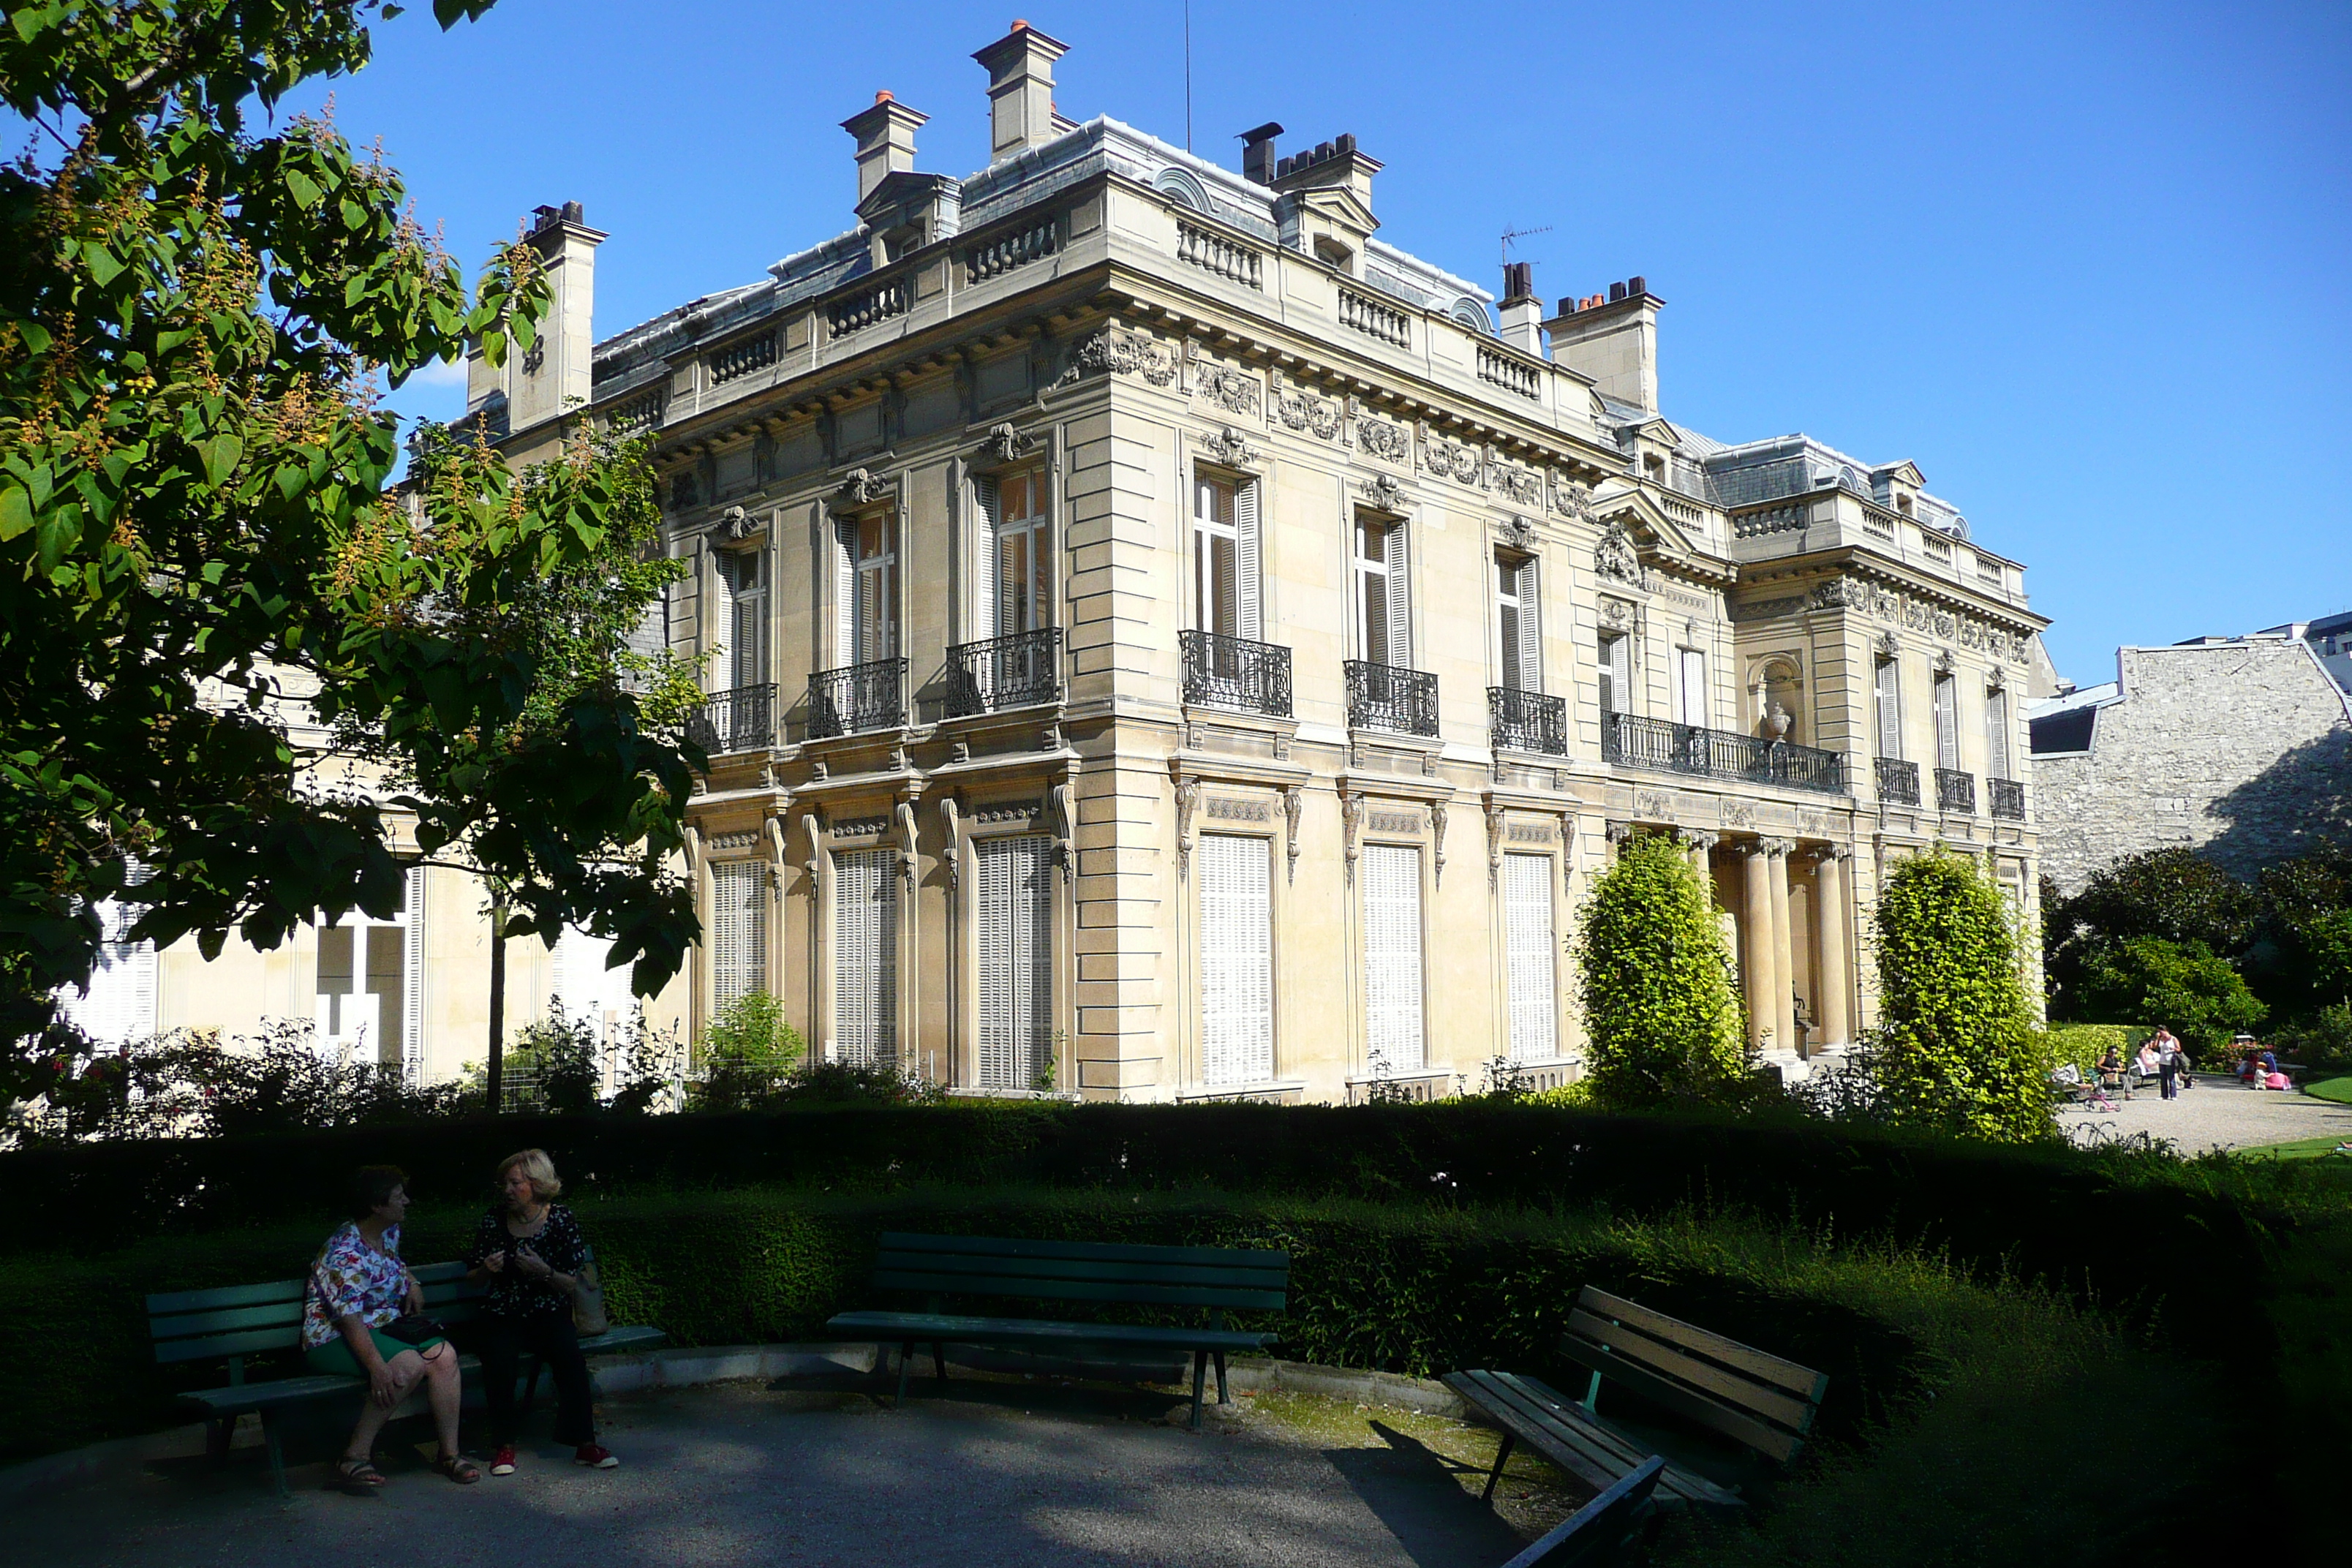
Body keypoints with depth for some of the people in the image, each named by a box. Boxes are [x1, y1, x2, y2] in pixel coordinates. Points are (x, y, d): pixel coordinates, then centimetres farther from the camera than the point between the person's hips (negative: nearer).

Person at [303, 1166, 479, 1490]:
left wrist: (412, 1283, 13)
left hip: (386, 1327, 8)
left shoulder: (390, 1232, 7)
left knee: (444, 1355, -18)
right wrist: (378, 1367, -38)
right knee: (409, 1365, -32)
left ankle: (449, 1453, -12)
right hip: (334, 1339, -8)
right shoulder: (345, 1254, -21)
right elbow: (350, 1320, -28)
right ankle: (355, 1456, -22)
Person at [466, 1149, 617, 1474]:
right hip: (503, 1314, 1)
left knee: (571, 1359, -29)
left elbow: (572, 1284, -2)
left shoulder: (561, 1219, -3)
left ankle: (585, 1444, -21)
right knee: (499, 1361, -31)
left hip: (548, 1312, -1)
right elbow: (473, 1278, 12)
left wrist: (545, 1272, -21)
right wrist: (487, 1269, -11)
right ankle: (504, 1446, -17)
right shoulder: (494, 1219, 2)